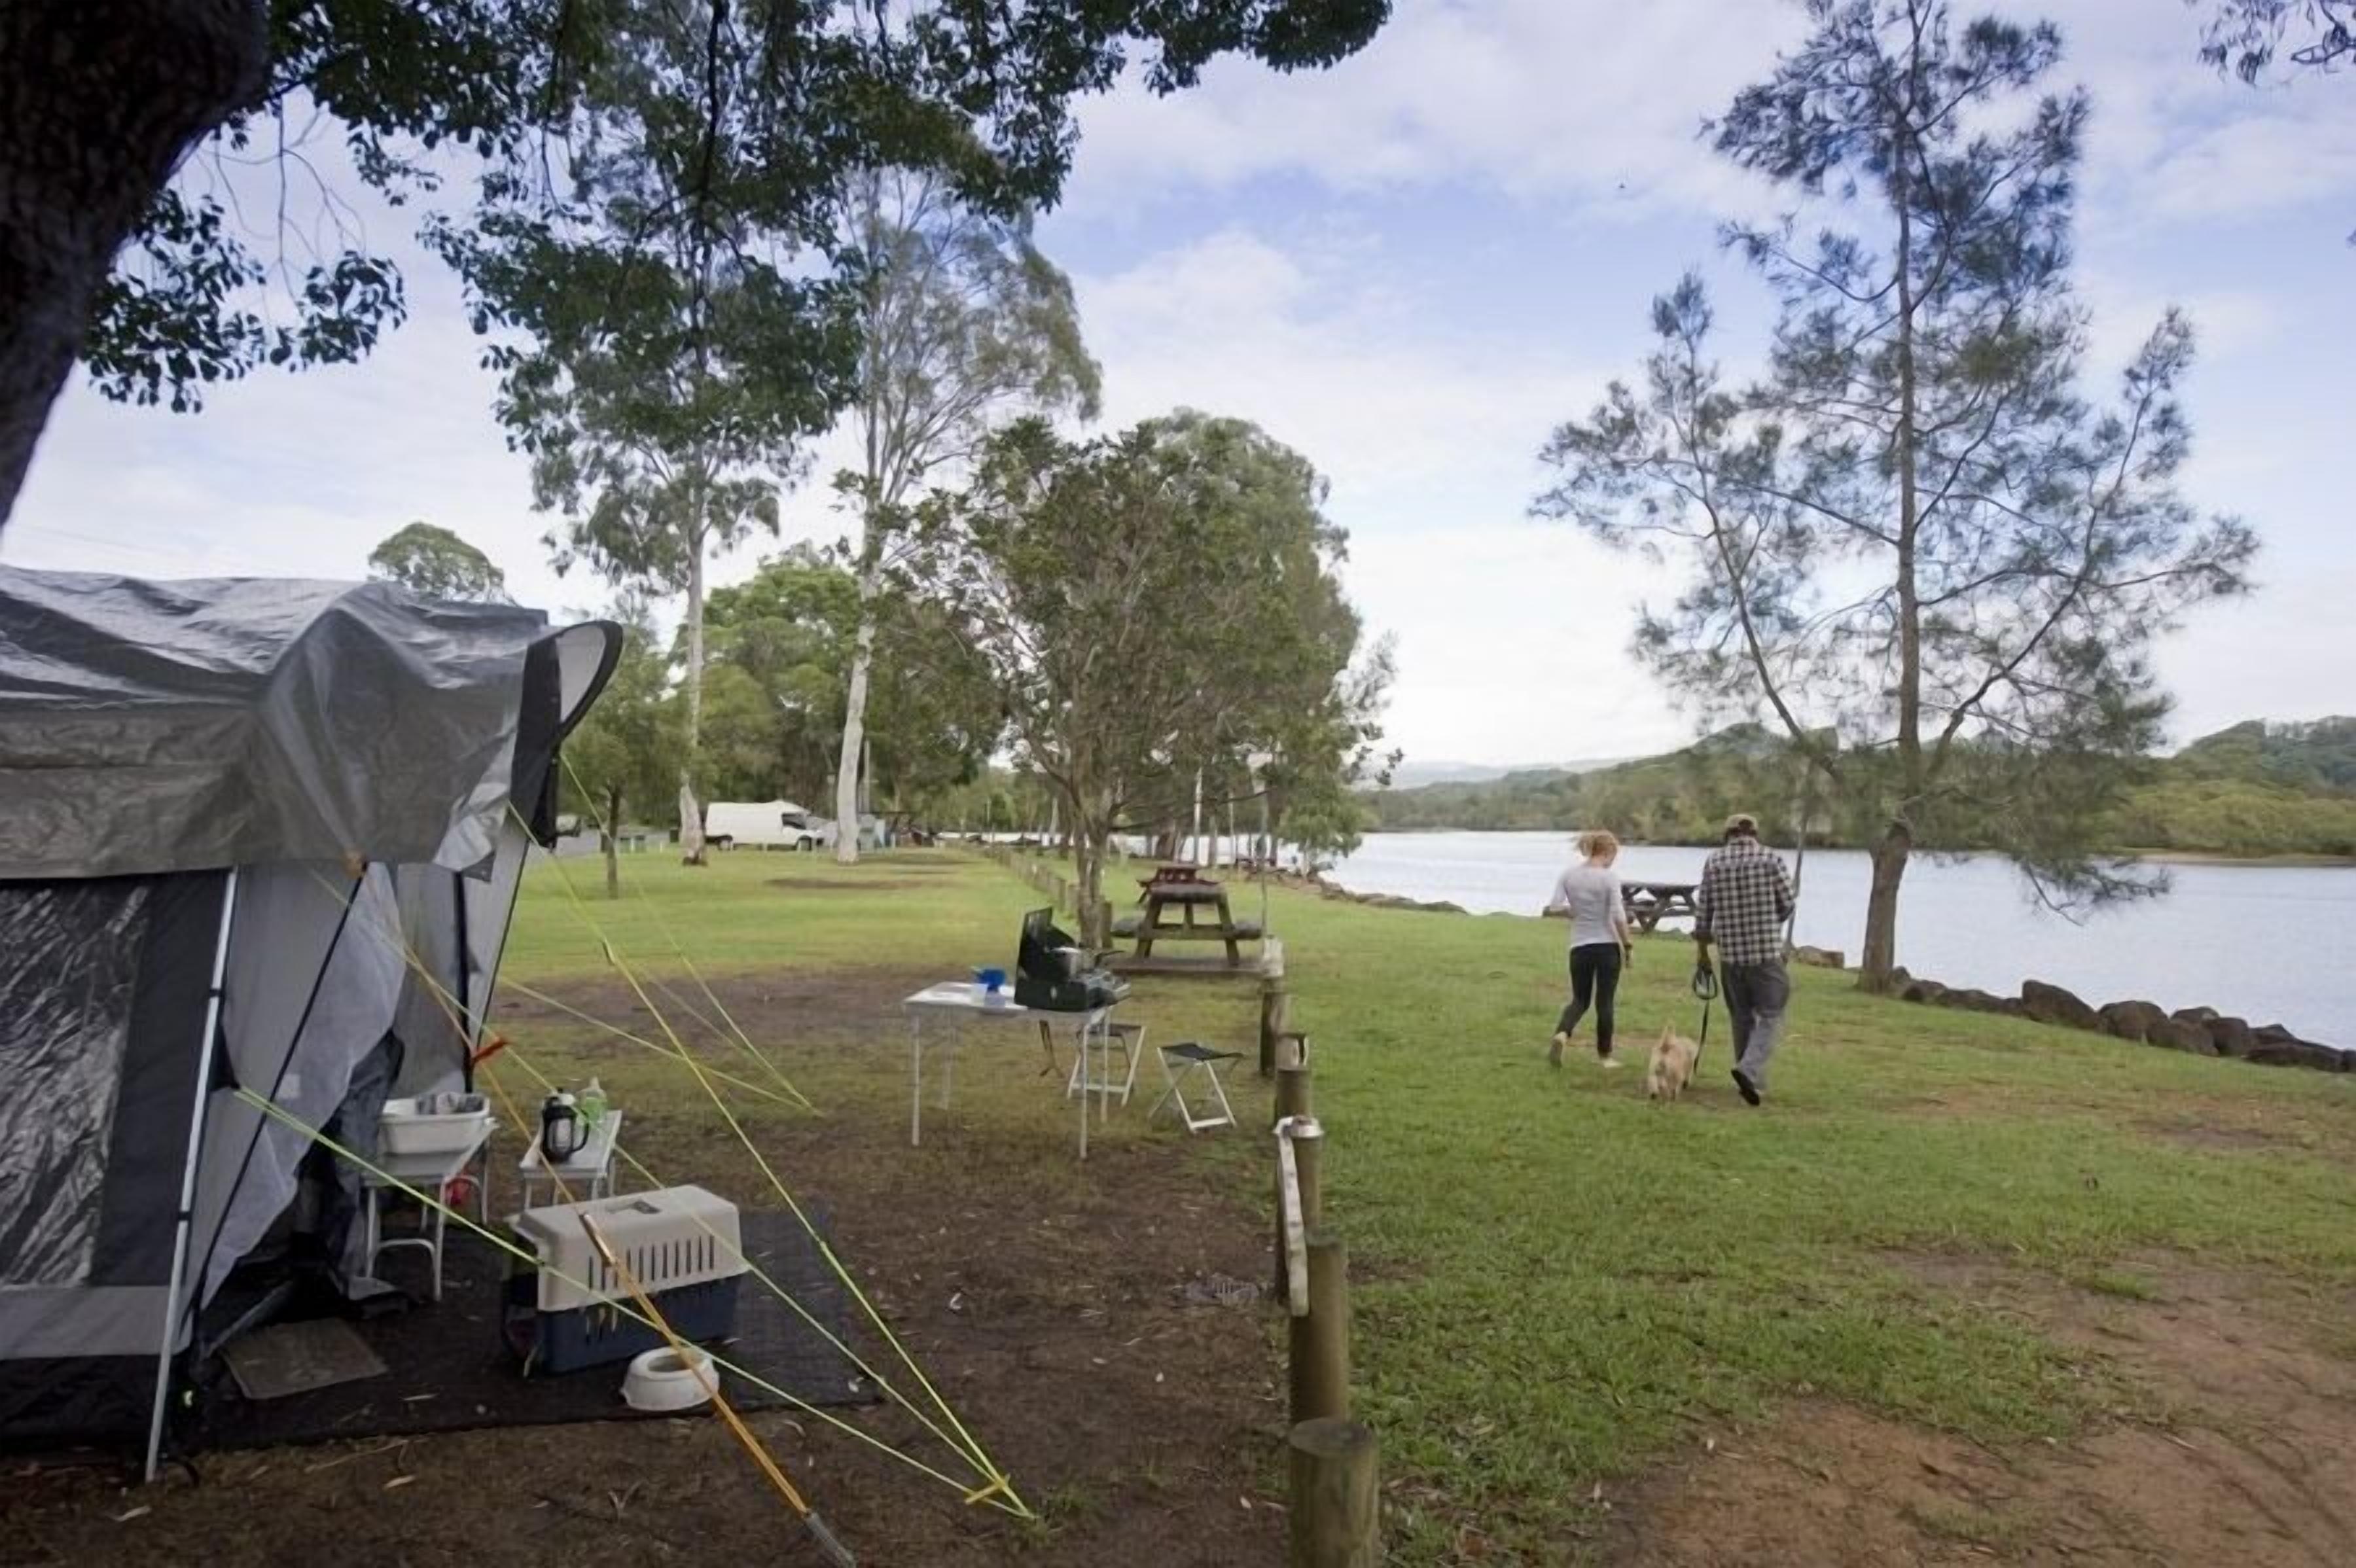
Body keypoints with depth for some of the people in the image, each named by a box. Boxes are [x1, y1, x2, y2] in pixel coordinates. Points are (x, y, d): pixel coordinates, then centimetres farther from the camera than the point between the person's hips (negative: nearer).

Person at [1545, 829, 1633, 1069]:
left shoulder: (1568, 874, 1)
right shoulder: (1609, 878, -11)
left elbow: (1554, 908, -4)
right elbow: (1618, 917, -15)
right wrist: (1626, 945, -4)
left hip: (1579, 947, 3)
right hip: (1608, 946, -3)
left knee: (1580, 999, 14)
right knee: (1604, 1001, 8)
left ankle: (1561, 1035, -12)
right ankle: (1605, 1055, 17)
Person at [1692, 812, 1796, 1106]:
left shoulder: (1714, 861, 4)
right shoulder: (1770, 859, -4)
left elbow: (1703, 909, 6)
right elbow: (1787, 905, 1)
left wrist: (1702, 947, 16)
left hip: (1729, 952, 3)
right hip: (1766, 950, -3)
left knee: (1741, 1018, 14)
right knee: (1770, 1016, 2)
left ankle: (1753, 1082, 21)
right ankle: (1750, 1069, -18)